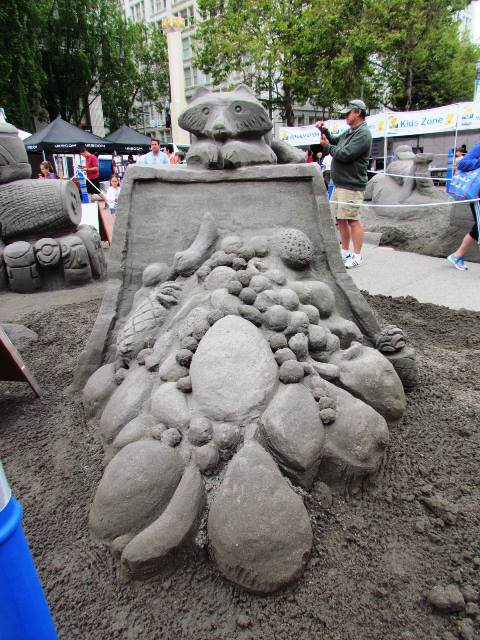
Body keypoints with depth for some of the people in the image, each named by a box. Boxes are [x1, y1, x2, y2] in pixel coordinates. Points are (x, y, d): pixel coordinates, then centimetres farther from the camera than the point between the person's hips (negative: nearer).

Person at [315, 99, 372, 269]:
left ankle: (357, 256, -1)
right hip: (339, 184, 10)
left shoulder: (363, 133, -11)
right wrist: (324, 130, 11)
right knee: (341, 219, 12)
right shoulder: (349, 132, 19)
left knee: (353, 220, -7)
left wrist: (327, 146, -4)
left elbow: (344, 155, -19)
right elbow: (334, 141, 29)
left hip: (351, 185, -10)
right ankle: (345, 253, 22)